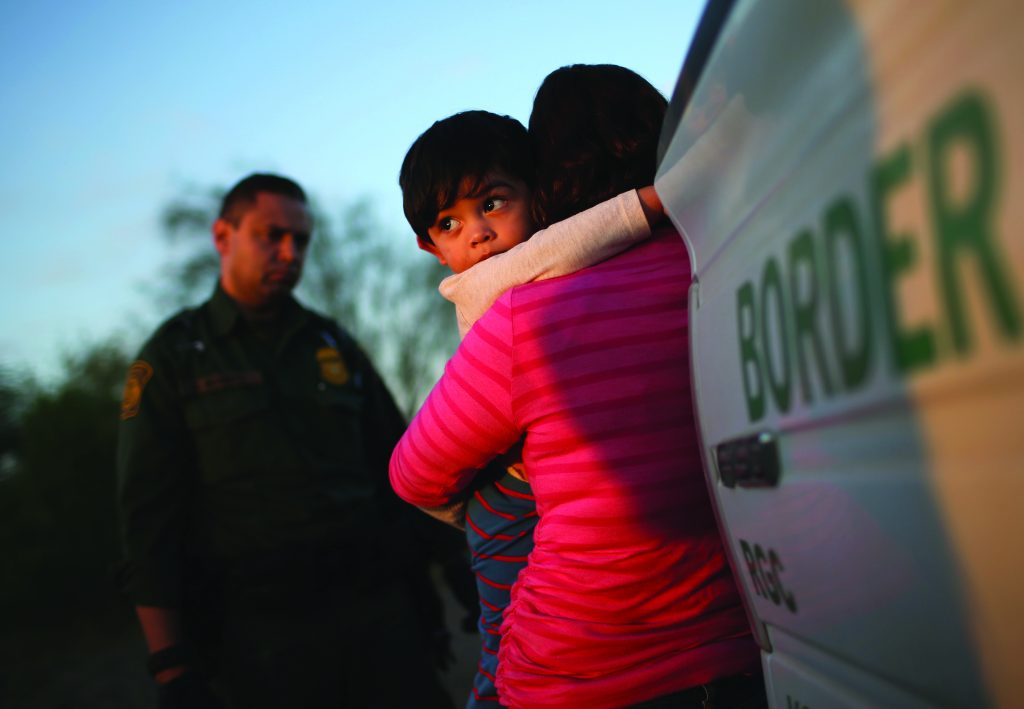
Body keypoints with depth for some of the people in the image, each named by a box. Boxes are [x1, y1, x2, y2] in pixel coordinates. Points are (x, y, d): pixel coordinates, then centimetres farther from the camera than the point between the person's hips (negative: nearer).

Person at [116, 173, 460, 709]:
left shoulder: (332, 343, 13)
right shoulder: (171, 357, 3)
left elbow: (399, 463, 17)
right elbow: (149, 520, -2)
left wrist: (462, 561, 8)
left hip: (377, 604, 3)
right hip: (262, 628, -3)